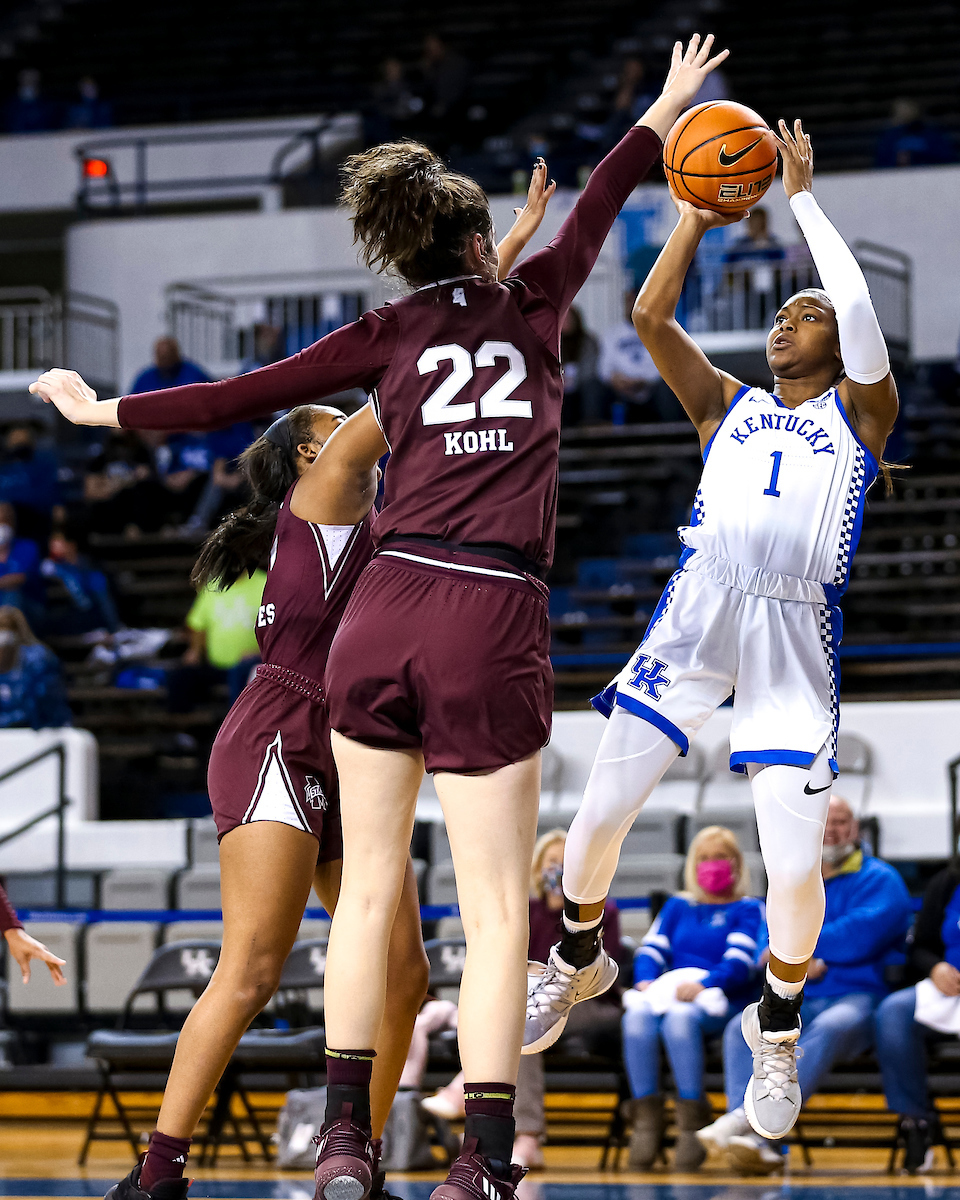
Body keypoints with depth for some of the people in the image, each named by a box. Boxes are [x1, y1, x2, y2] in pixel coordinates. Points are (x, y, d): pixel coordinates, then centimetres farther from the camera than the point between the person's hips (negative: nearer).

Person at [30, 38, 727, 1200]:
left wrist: (111, 410, 24)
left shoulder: (388, 334, 12)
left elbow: (242, 395, 12)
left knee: (368, 886, 12)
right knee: (494, 907, 0)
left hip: (385, 611, 2)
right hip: (494, 624, -2)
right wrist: (662, 116, 48)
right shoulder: (530, 307, 14)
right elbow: (590, 215, 31)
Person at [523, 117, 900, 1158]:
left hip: (796, 634, -3)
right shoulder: (728, 405, 20)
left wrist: (803, 198, 1)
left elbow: (859, 311, -6)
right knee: (599, 816, -1)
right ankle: (578, 965, 29)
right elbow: (649, 316, 9)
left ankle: (776, 1032, 14)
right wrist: (699, 214, 8)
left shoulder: (859, 413, 11)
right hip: (698, 608, 3)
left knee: (795, 866, -12)